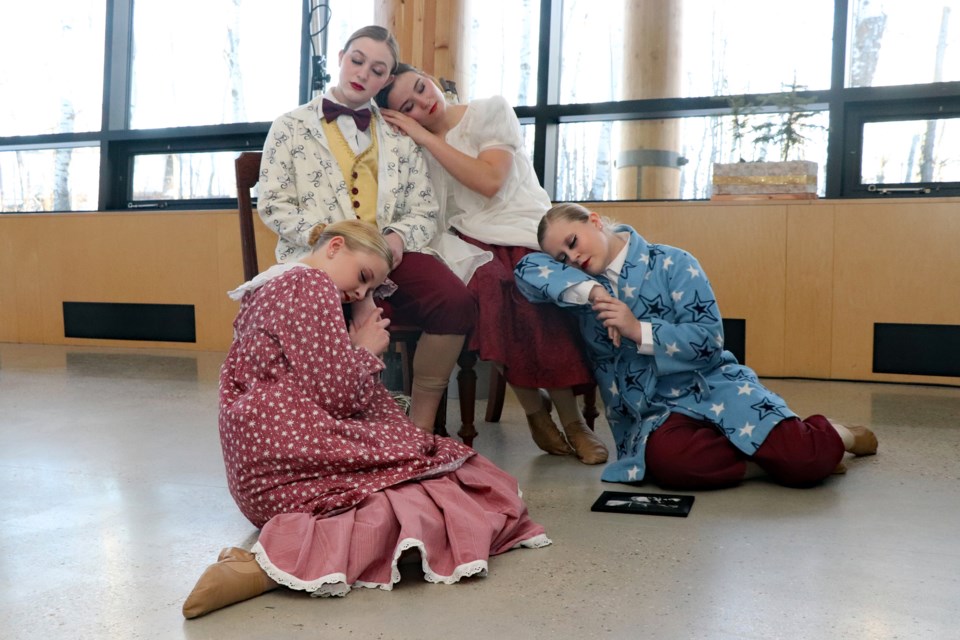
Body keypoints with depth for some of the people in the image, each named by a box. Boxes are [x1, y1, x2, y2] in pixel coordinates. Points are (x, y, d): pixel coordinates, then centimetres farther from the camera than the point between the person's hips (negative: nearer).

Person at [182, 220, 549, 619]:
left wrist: (359, 351, 15)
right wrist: (366, 351, 6)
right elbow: (336, 394, -11)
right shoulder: (311, 284, -3)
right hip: (290, 449, -10)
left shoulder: (270, 288, 27)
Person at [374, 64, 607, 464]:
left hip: (523, 231, -1)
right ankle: (534, 405, -16)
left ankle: (569, 415, -19)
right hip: (466, 240, 1)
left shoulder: (491, 111, 6)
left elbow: (489, 181, -10)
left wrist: (426, 138, -8)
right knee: (490, 281, -36)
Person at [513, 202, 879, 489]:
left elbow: (709, 338, -8)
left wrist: (638, 330, -18)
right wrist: (591, 291, -21)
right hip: (654, 412, 2)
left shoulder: (671, 264, -3)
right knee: (666, 458, -36)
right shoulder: (584, 286, 7)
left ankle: (835, 435, 14)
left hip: (712, 386, -2)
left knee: (801, 458, -23)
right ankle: (764, 462, -12)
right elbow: (528, 269, -10)